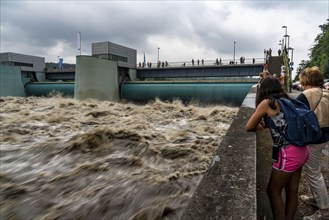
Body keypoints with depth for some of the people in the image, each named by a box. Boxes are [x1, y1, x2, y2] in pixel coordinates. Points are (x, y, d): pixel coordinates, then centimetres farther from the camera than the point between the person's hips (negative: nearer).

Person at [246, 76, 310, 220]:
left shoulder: (267, 102, -11)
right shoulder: (286, 100, 11)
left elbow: (249, 127, -6)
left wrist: (258, 126, 13)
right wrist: (264, 124, 8)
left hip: (288, 154, -8)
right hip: (301, 150, 8)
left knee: (273, 191, 9)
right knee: (292, 191, 18)